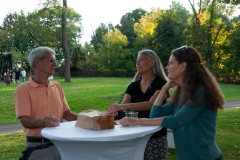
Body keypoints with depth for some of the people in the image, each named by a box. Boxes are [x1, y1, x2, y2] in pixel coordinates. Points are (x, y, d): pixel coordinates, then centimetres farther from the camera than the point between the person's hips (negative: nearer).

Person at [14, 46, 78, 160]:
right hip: (38, 147, -5)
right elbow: (25, 121, -17)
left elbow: (66, 113, 10)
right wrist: (43, 121, -36)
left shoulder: (57, 87, 10)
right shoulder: (23, 89, -8)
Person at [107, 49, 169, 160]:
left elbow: (151, 104, -25)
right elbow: (123, 106, -4)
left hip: (155, 138, -4)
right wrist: (115, 109, -28)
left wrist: (123, 106, -37)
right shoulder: (133, 86, 7)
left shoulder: (161, 84, -9)